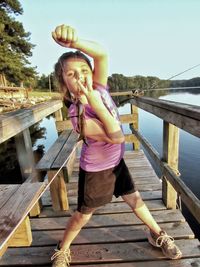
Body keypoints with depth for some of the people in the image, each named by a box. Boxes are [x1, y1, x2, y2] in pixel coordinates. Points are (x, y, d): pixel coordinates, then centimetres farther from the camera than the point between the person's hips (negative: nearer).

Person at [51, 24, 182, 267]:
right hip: (95, 169, -4)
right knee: (84, 214, 15)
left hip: (116, 162, 5)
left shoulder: (99, 88, -14)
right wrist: (96, 103, -39)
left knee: (134, 199, 21)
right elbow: (117, 137, -33)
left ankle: (157, 235, 46)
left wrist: (73, 40, -48)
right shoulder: (77, 115, -27)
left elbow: (102, 54, -31)